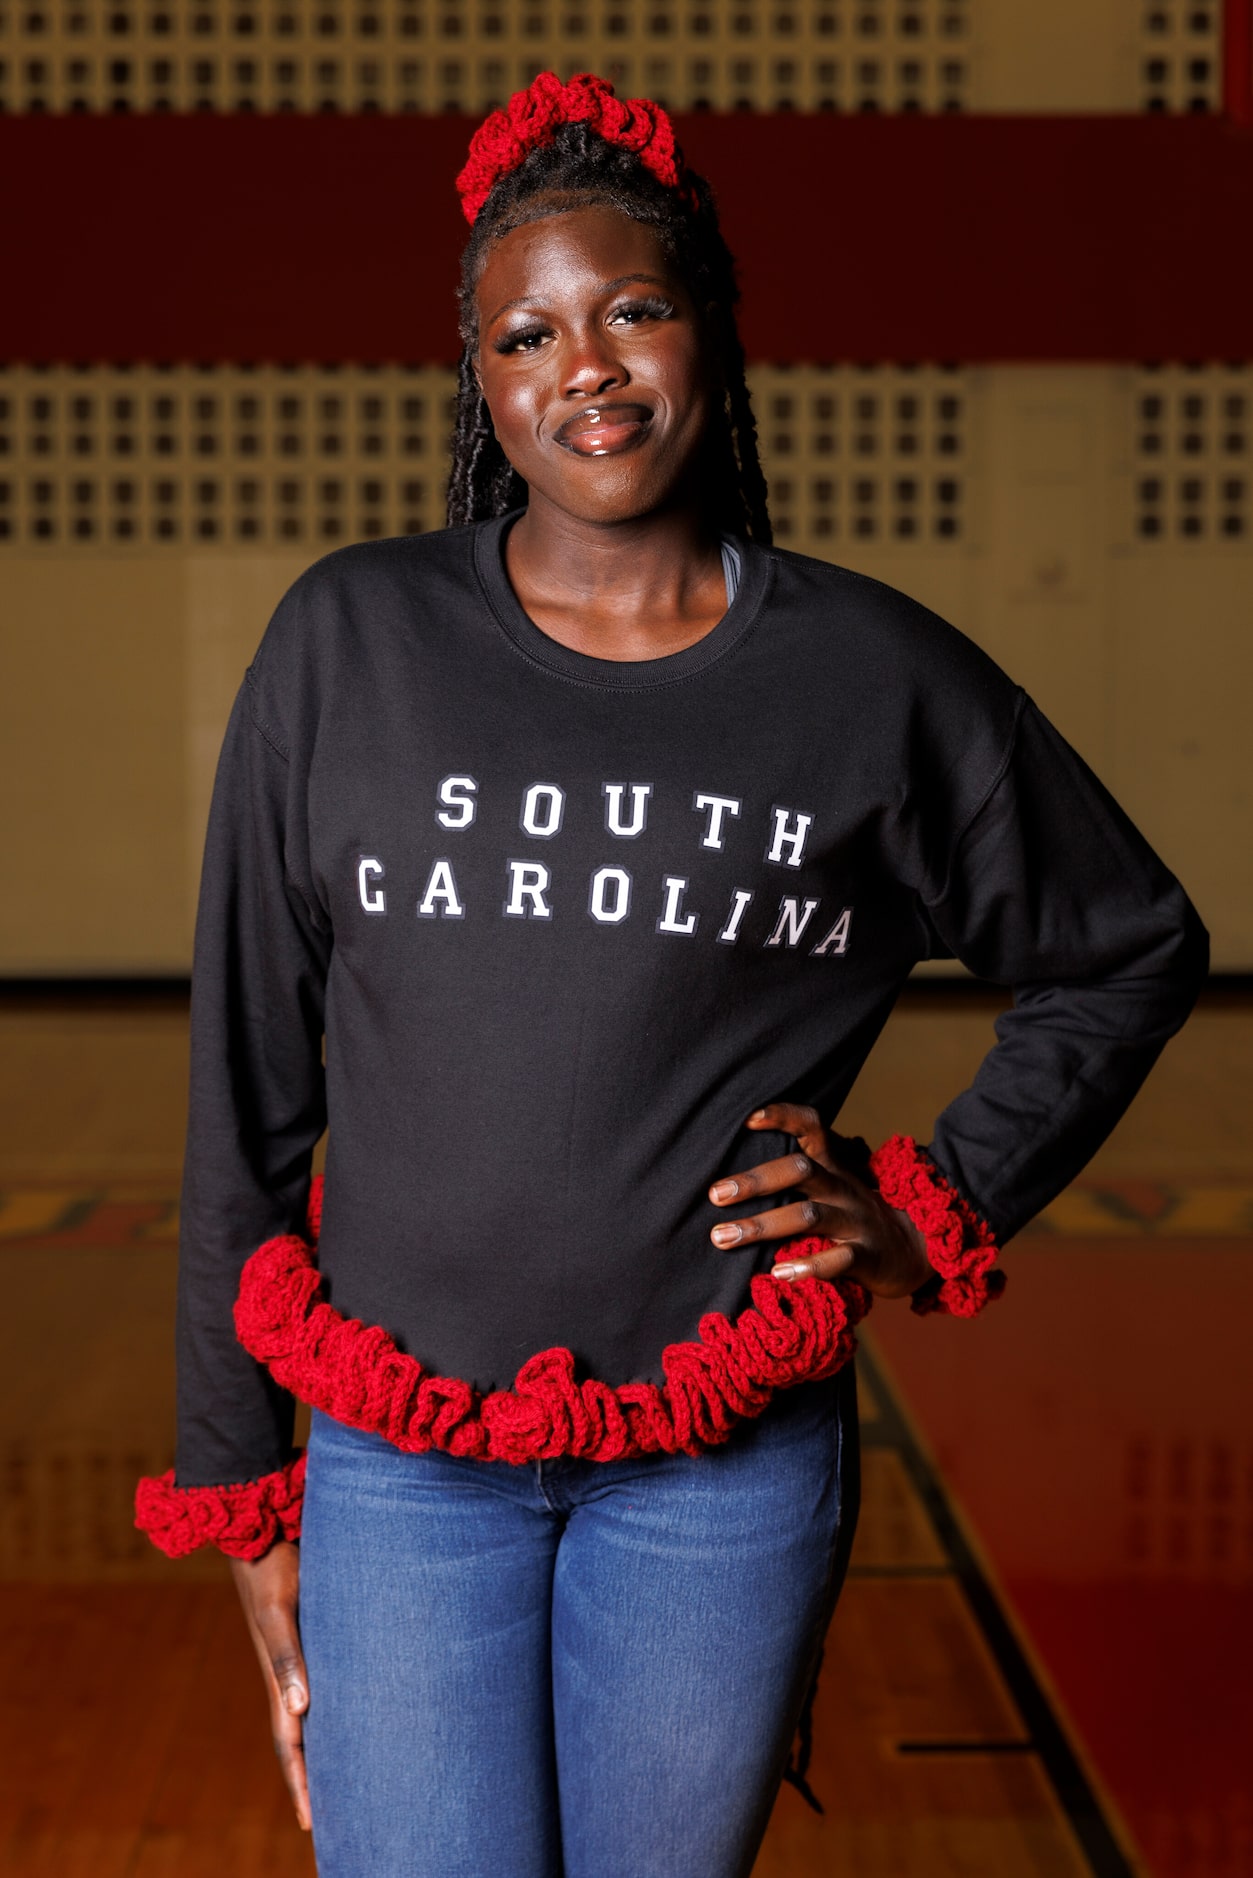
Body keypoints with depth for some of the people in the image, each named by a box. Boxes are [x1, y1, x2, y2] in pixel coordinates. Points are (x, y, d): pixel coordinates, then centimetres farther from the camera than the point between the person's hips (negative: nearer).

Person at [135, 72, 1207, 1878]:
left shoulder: (873, 676, 1)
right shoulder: (349, 644, 0)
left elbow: (1130, 950, 16)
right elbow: (246, 1079, 4)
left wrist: (931, 1206, 4)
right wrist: (240, 1488, 6)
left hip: (731, 1478, 1)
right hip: (400, 1465, 0)